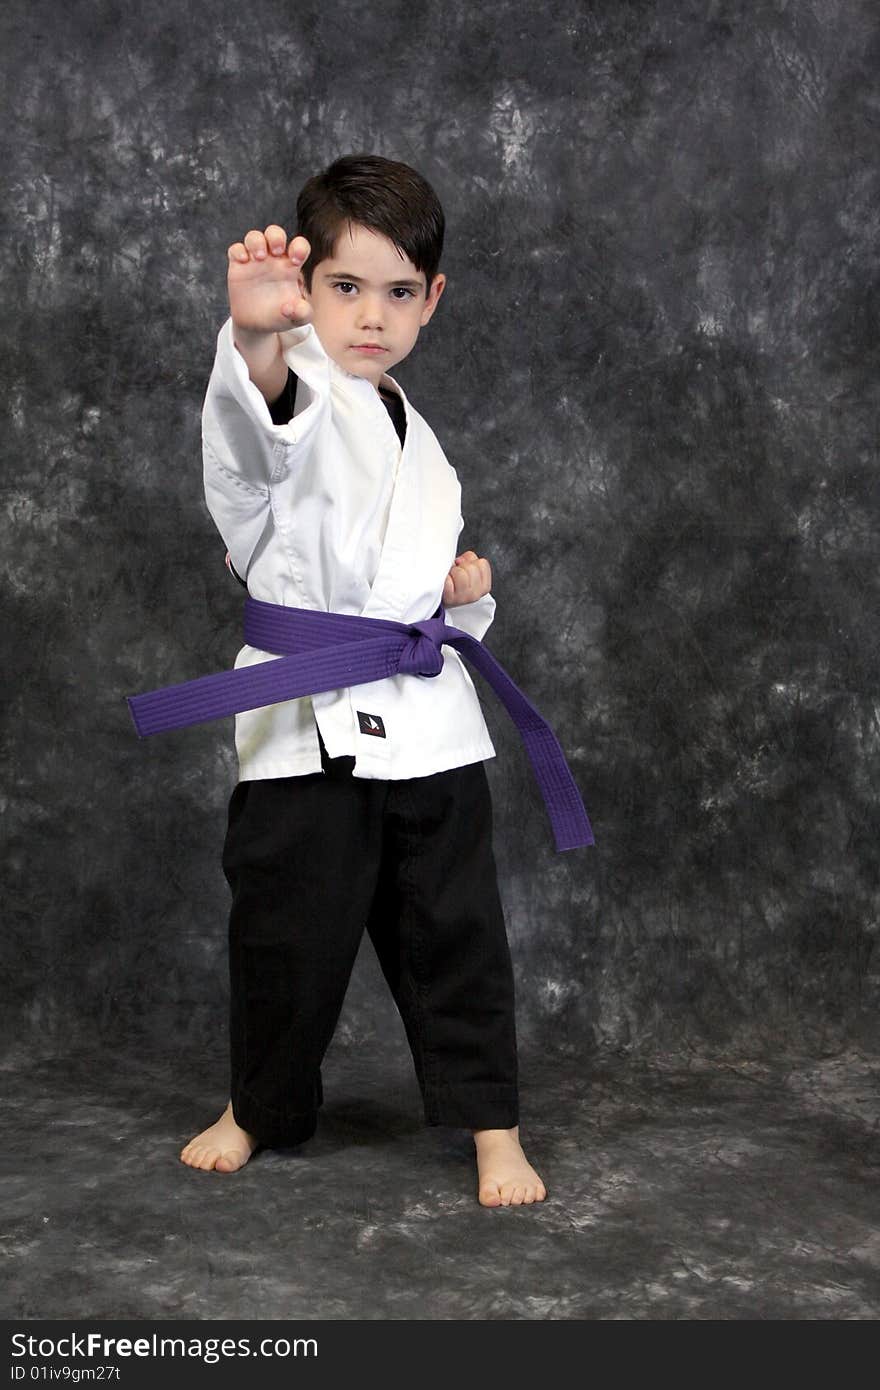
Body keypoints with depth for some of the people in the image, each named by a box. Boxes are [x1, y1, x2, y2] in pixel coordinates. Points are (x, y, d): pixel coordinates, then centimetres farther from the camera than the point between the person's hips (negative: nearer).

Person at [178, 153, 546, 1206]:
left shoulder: (417, 439, 16)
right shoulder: (296, 390, -5)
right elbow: (261, 412, -33)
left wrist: (467, 592, 5)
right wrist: (254, 333, -55)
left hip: (426, 722, 5)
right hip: (306, 722, -4)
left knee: (454, 931, 7)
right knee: (286, 931, 6)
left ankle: (492, 1128, 20)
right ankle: (257, 1109, 29)